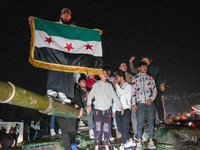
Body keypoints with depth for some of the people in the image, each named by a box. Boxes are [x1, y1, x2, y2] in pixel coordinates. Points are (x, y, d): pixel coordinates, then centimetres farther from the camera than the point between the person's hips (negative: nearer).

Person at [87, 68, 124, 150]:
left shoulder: (109, 85, 11)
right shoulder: (96, 84, 2)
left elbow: (114, 96, 11)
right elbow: (90, 95, -5)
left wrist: (120, 106, 6)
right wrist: (89, 104, -21)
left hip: (107, 110, 3)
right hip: (98, 110, -2)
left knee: (107, 129, 2)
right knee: (98, 129, -8)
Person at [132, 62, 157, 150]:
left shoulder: (150, 78, 14)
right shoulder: (135, 78, 8)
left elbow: (154, 90, 11)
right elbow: (133, 91, 5)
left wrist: (151, 99, -6)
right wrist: (133, 103, -3)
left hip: (149, 103, 3)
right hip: (140, 103, -2)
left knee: (151, 122, 3)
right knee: (140, 123, -6)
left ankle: (151, 142, 12)